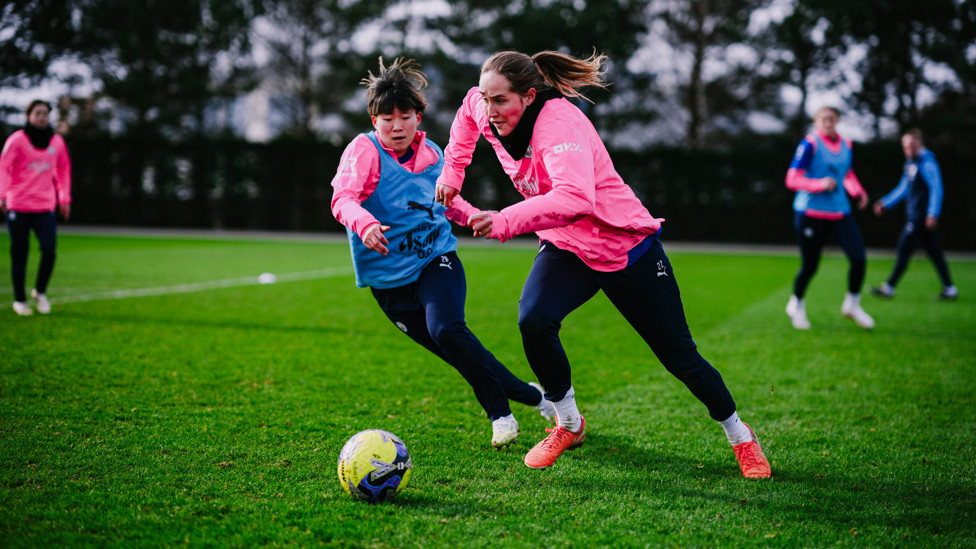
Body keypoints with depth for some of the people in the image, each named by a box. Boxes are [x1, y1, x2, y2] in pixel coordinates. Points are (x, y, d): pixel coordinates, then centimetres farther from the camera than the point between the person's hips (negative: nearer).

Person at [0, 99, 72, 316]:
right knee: (19, 254, 1)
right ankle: (19, 299, 15)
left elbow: (63, 170, 19)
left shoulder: (57, 142, 9)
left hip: (45, 206, 2)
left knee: (49, 249, -12)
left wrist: (64, 199, 15)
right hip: (18, 206, -2)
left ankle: (40, 291, 11)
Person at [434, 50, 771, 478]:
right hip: (566, 249, 5)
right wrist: (451, 172, 9)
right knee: (533, 320, -24)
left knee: (679, 356, 4)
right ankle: (568, 425, -1)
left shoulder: (559, 124, -32)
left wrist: (506, 222, -59)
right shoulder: (493, 114, -10)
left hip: (627, 249, -5)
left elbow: (575, 198, -50)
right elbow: (468, 112, 17)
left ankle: (740, 437, 28)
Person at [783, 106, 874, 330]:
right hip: (811, 213, -5)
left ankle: (852, 304, 15)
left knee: (859, 259, -8)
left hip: (840, 213, 5)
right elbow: (792, 180, -14)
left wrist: (857, 191, 8)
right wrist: (820, 184, -28)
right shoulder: (810, 144, -10)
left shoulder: (845, 145, 9)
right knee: (809, 266, 1)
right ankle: (796, 305, 30)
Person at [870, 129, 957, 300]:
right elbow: (903, 188, 24)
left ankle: (889, 287, 0)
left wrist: (933, 214, -22)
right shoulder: (910, 163, 14)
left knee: (904, 248, -5)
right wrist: (886, 203, 22)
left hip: (921, 216, -9)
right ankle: (949, 289, 14)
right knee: (935, 253, 10)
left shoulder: (927, 164, -15)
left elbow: (936, 189, -18)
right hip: (915, 215, 9)